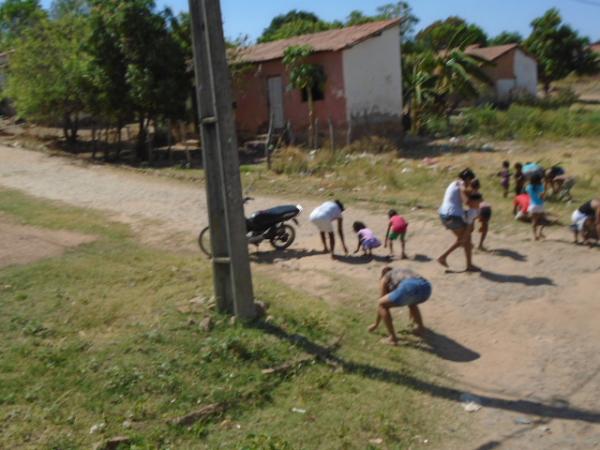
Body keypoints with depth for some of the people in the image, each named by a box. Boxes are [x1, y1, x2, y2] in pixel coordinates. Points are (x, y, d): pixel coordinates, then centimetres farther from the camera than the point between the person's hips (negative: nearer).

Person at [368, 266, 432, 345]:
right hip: (426, 288, 7)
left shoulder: (384, 279, 27)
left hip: (410, 290, -6)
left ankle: (393, 337, 9)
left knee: (381, 304, 13)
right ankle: (421, 327, 29)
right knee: (411, 302, 40)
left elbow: (382, 303, 28)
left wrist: (376, 324, 40)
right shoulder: (406, 274, 43)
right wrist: (413, 317, 71)